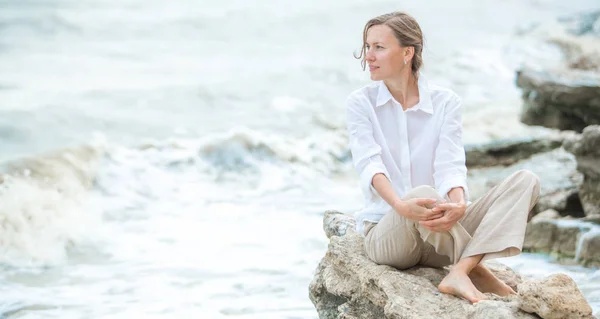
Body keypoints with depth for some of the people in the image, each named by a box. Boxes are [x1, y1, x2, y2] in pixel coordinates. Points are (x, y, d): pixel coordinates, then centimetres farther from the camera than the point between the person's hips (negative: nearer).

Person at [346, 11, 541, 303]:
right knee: (423, 193, -38)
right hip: (385, 233, -3)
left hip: (441, 236, 3)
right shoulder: (360, 103, 0)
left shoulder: (445, 102, 3)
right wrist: (400, 205, -37)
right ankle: (477, 271, -18)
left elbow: (450, 165, -11)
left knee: (525, 181, -16)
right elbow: (369, 165, -16)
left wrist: (458, 205, -34)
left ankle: (459, 273, -34)